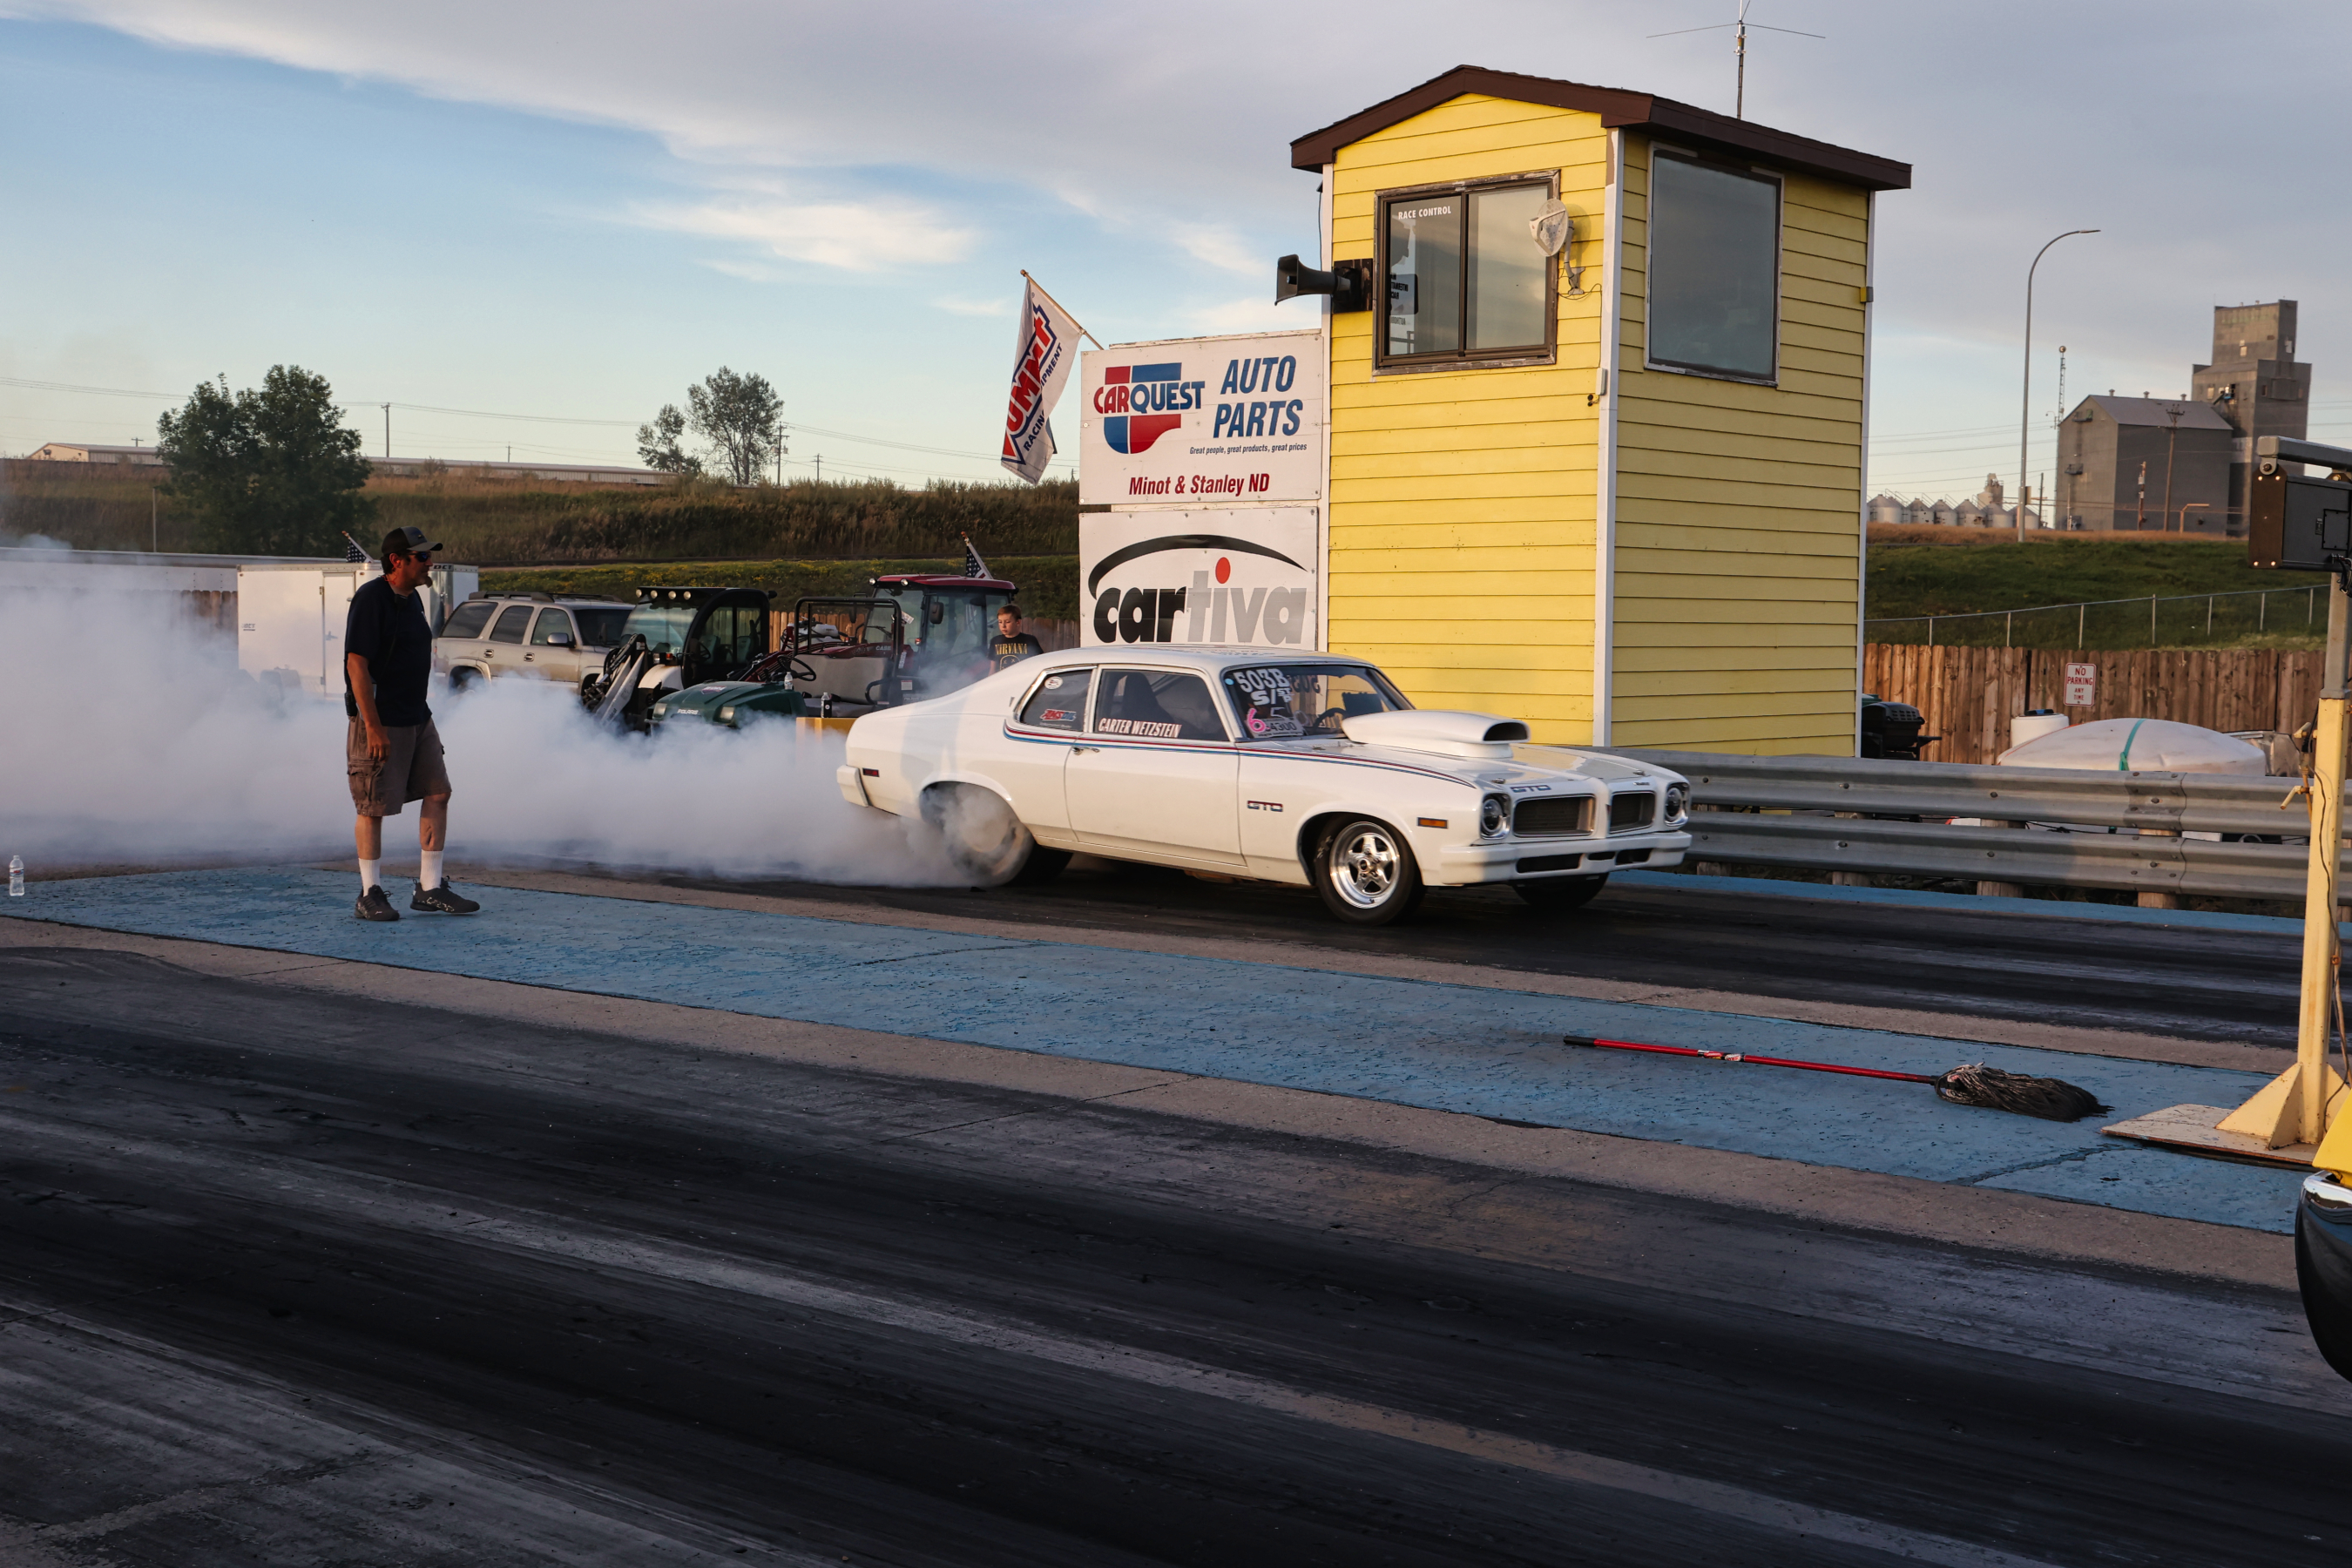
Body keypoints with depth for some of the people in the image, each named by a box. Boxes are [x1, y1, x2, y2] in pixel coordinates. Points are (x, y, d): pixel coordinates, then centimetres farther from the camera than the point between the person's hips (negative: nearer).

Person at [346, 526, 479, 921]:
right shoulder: (371, 599, -15)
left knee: (438, 793, 6)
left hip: (417, 719, 9)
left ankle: (430, 889, 11)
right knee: (374, 808, -2)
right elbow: (356, 664, -20)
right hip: (380, 723, -9)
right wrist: (373, 726, -23)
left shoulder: (412, 599, 13)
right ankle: (370, 895, 7)